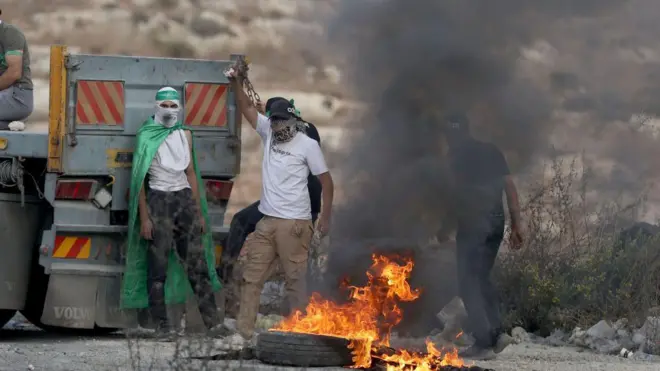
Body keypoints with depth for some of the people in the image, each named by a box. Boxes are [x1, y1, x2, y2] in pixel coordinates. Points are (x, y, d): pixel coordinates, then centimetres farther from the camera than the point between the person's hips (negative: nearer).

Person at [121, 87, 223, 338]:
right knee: (158, 266, -3)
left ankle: (212, 320, -1)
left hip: (185, 198, 4)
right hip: (158, 201, -4)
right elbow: (139, 179, -3)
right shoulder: (147, 137, -1)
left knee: (197, 262, 0)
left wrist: (199, 212, 13)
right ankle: (161, 323, 0)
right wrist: (144, 218, -9)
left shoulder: (185, 135, 13)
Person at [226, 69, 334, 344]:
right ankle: (244, 330, 8)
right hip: (266, 221, 6)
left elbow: (326, 180, -4)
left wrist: (325, 218, -8)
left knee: (296, 278, -3)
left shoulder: (307, 145, -6)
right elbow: (248, 109, 7)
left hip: (294, 223, -6)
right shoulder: (268, 133, 9)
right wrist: (237, 84, -10)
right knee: (252, 276, 5)